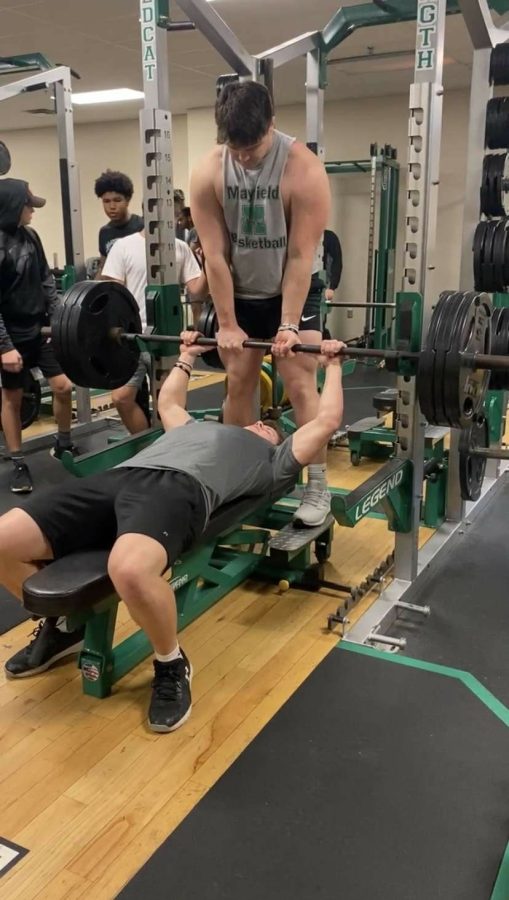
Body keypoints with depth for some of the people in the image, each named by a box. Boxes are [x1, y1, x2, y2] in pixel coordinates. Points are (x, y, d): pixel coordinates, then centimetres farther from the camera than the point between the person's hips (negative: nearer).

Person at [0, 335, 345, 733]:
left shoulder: (273, 462, 28)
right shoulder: (198, 427, 45)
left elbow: (326, 421, 28)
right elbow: (168, 402, 61)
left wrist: (332, 365, 38)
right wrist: (187, 356, 67)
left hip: (179, 488, -6)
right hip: (117, 478, 6)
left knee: (131, 570, -42)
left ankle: (172, 664, -9)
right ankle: (62, 626, 15)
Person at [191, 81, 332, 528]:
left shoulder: (304, 169, -22)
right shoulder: (207, 173, -14)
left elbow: (301, 256, -21)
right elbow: (215, 255, -13)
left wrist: (288, 325, -21)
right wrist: (227, 323, -12)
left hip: (295, 289, -3)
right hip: (240, 293, 3)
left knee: (300, 383, -9)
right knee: (238, 384, 4)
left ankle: (318, 487, -2)